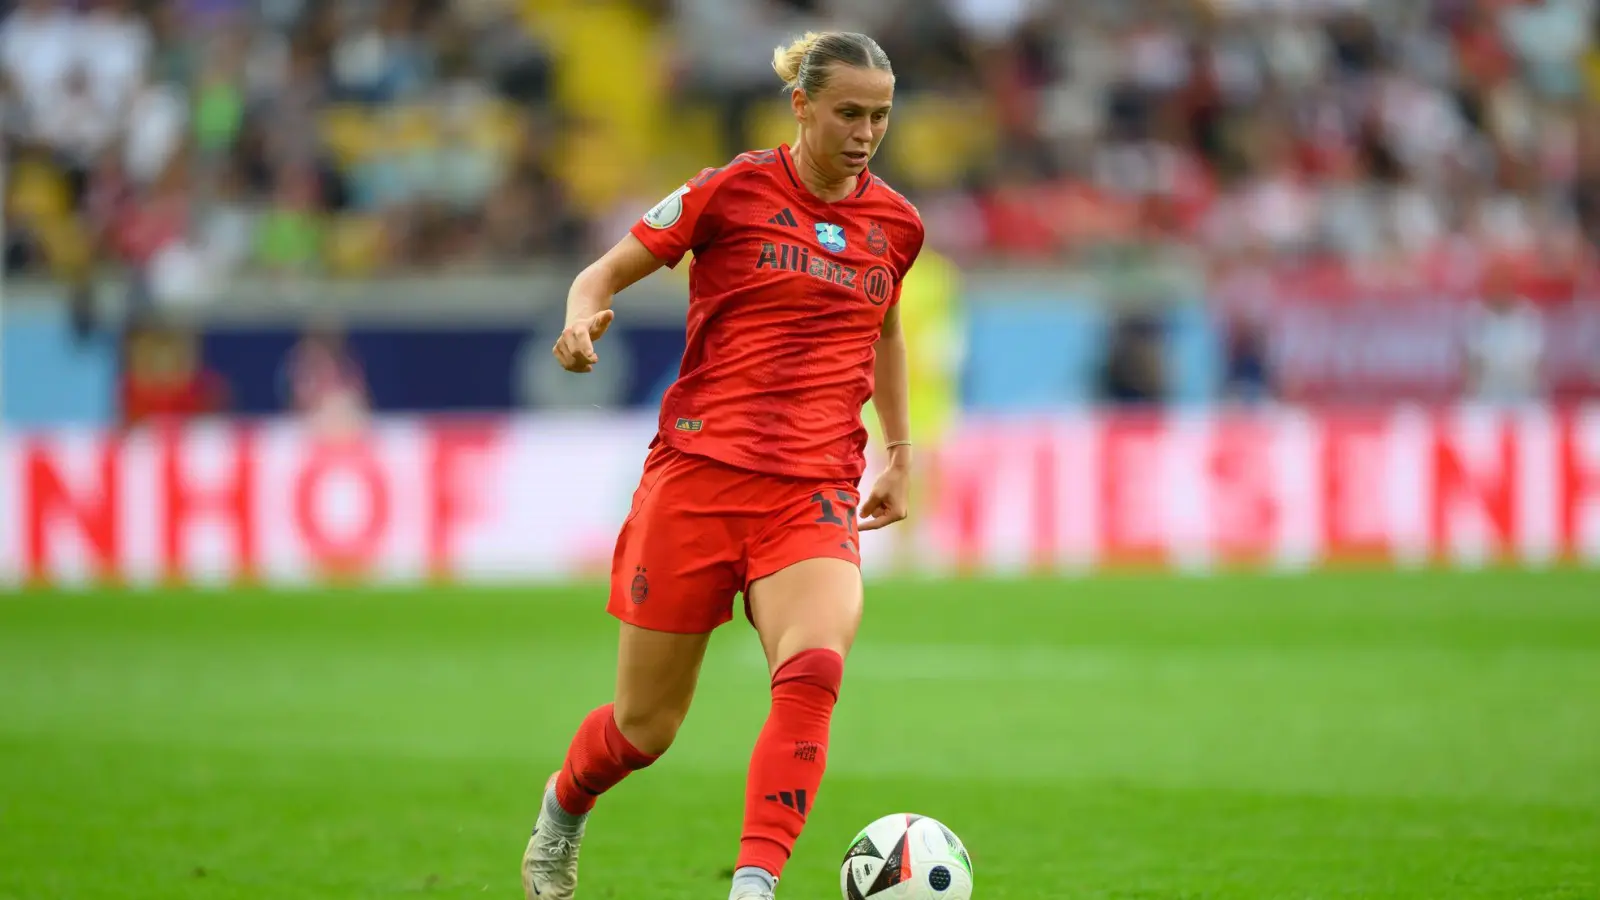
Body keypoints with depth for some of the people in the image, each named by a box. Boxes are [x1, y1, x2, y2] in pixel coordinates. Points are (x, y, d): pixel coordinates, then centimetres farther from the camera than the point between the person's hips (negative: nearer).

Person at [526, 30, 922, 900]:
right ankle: (561, 813, 41)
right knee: (646, 726, 7)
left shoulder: (894, 224, 11)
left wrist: (901, 451, 26)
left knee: (813, 671, -29)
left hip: (815, 493, 2)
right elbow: (605, 272, 5)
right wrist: (581, 317, -17)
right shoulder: (732, 190, -1)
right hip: (697, 474, -2)